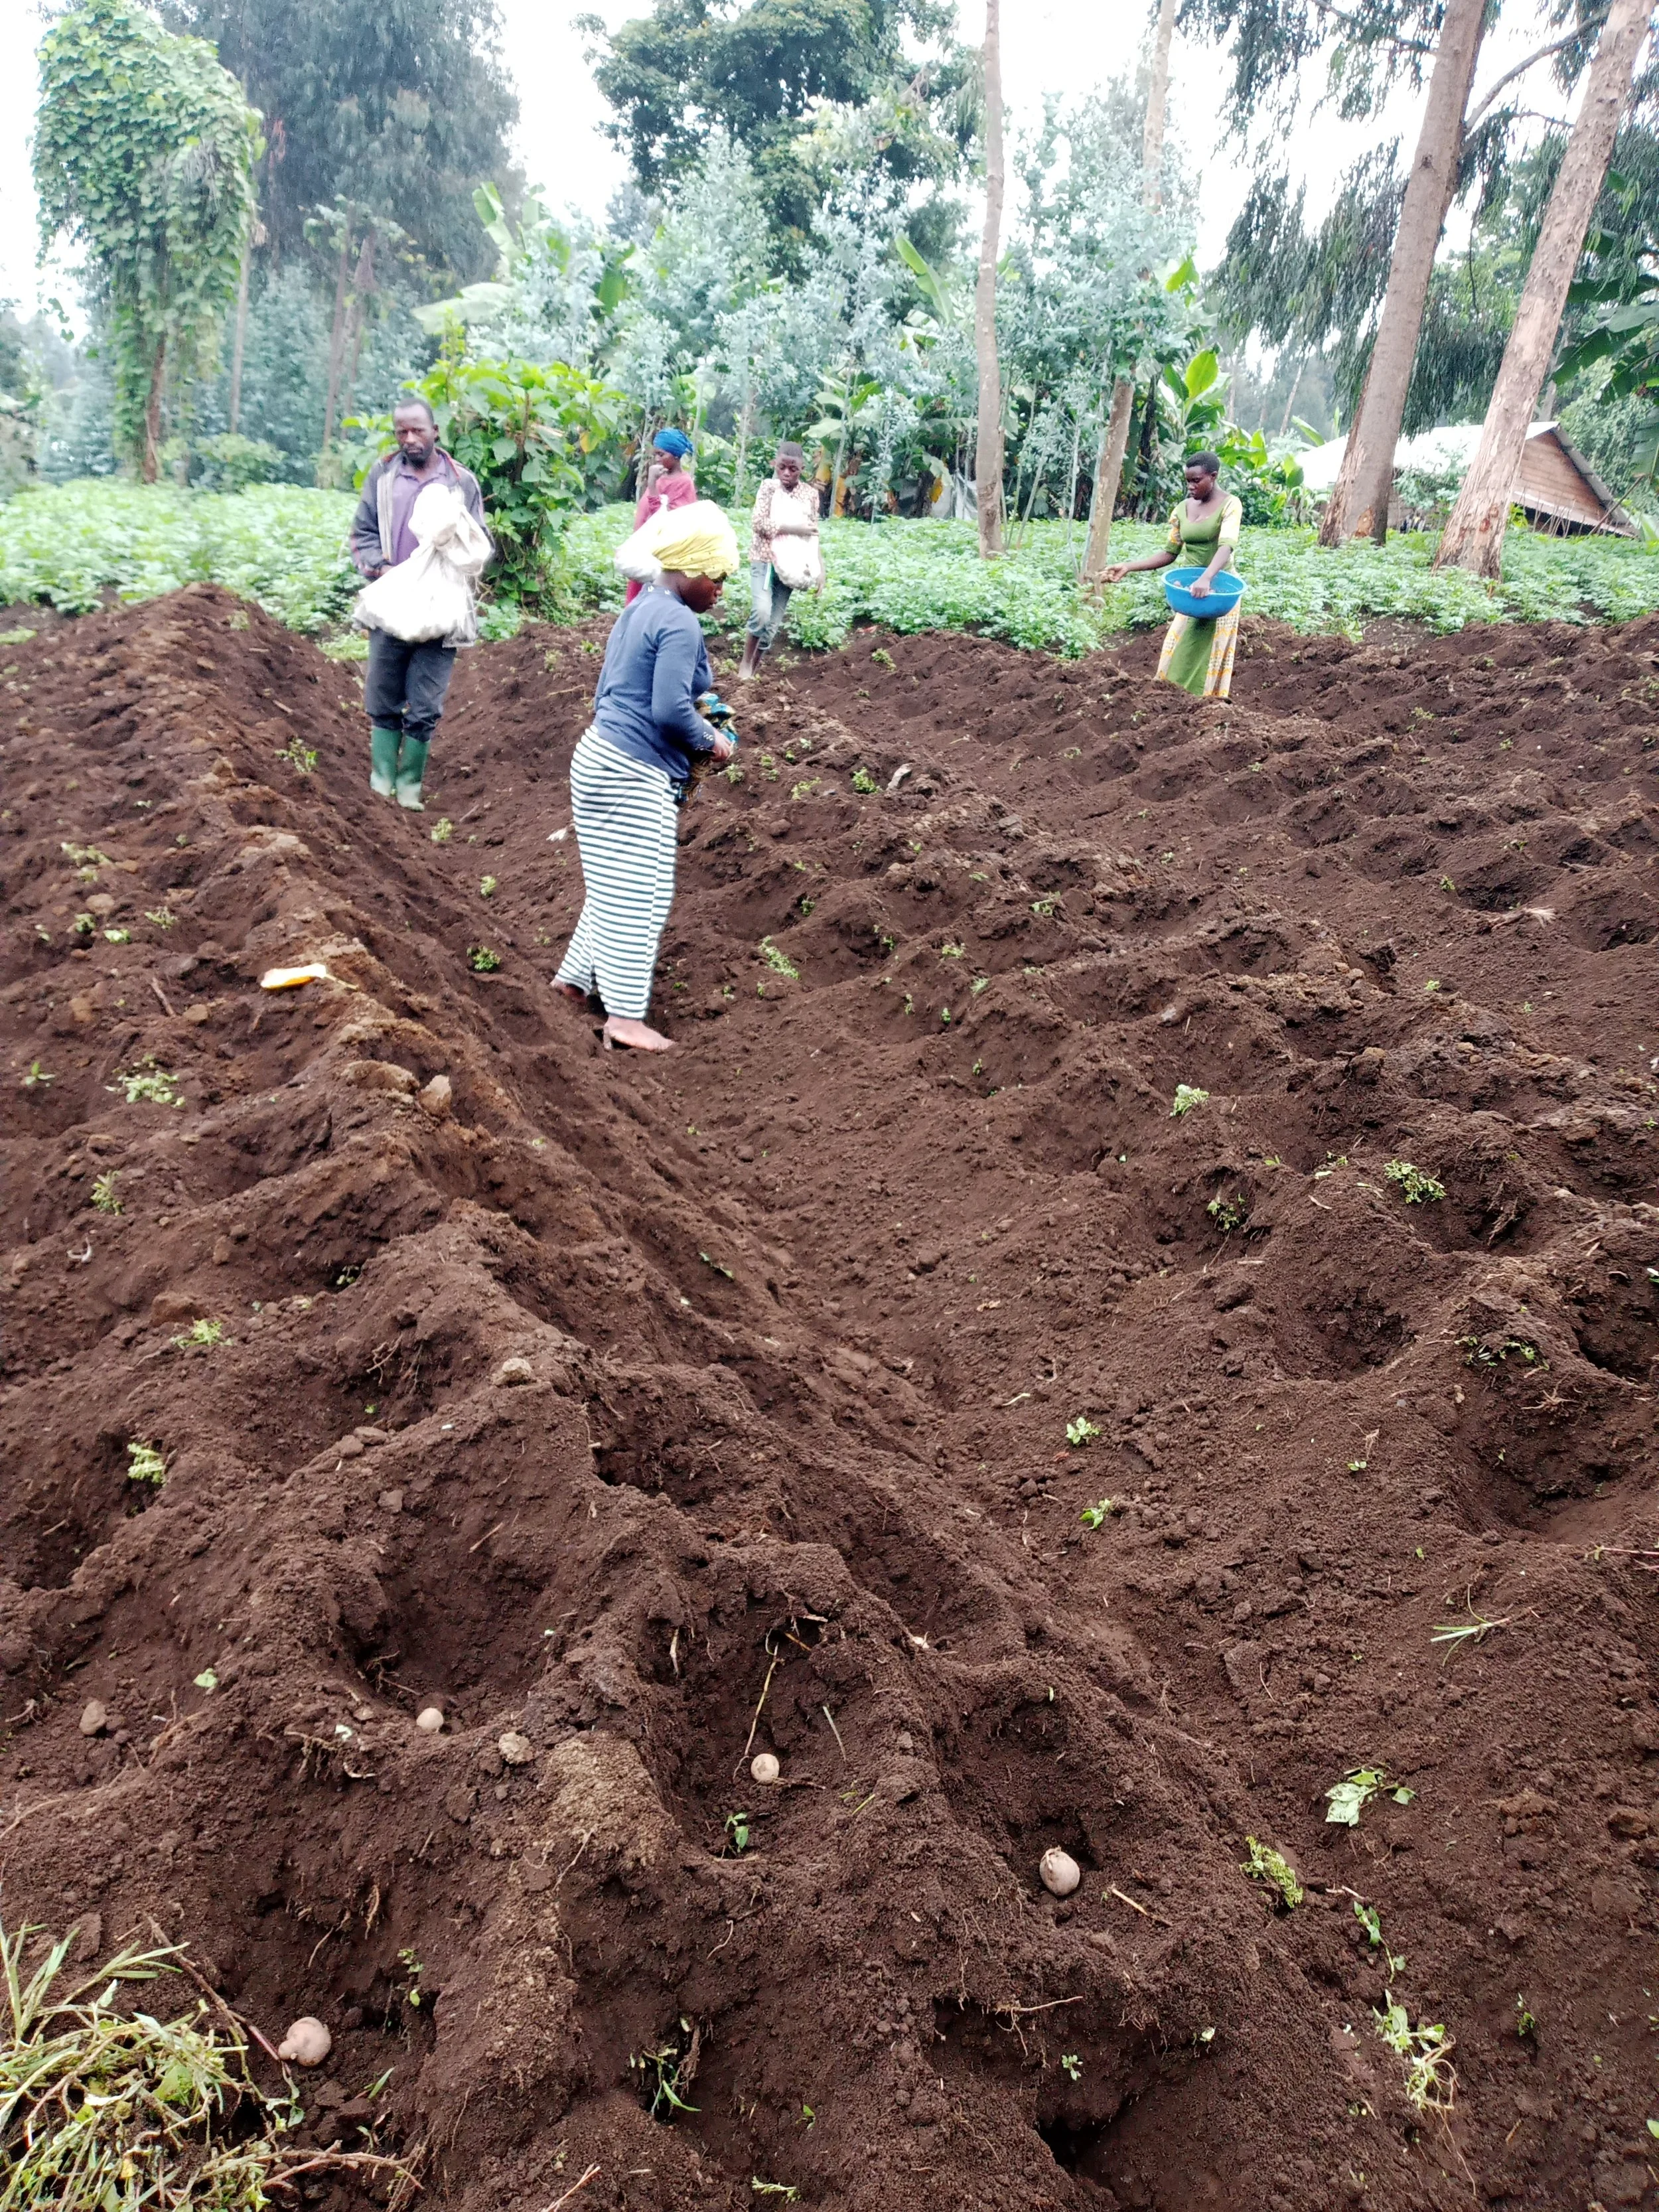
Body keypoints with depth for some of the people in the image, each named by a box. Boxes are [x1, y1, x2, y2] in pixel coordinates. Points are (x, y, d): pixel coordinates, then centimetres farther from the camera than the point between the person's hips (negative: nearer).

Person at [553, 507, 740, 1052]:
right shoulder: (680, 624, -15)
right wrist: (710, 741, -6)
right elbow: (671, 710, -24)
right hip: (634, 776, -10)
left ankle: (575, 977, 27)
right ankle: (625, 1017, 0)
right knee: (639, 895, -4)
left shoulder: (639, 609, 15)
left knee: (616, 887, 19)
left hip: (603, 757, 10)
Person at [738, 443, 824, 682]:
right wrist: (794, 529, -16)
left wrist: (820, 568, 0)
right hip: (764, 559, -3)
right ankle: (746, 663, -8)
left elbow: (813, 536, 9)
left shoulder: (811, 494, 5)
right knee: (762, 611, -24)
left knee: (774, 622, 4)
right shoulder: (769, 487, -3)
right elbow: (759, 523, -12)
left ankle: (755, 670, 14)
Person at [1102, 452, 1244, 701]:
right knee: (1180, 655, 1)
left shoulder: (1229, 505, -11)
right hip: (1189, 588, 6)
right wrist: (1129, 567, -4)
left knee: (1212, 656, -5)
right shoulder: (1183, 509, 7)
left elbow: (1227, 546, -27)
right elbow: (1169, 553, 9)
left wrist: (1206, 579, -46)